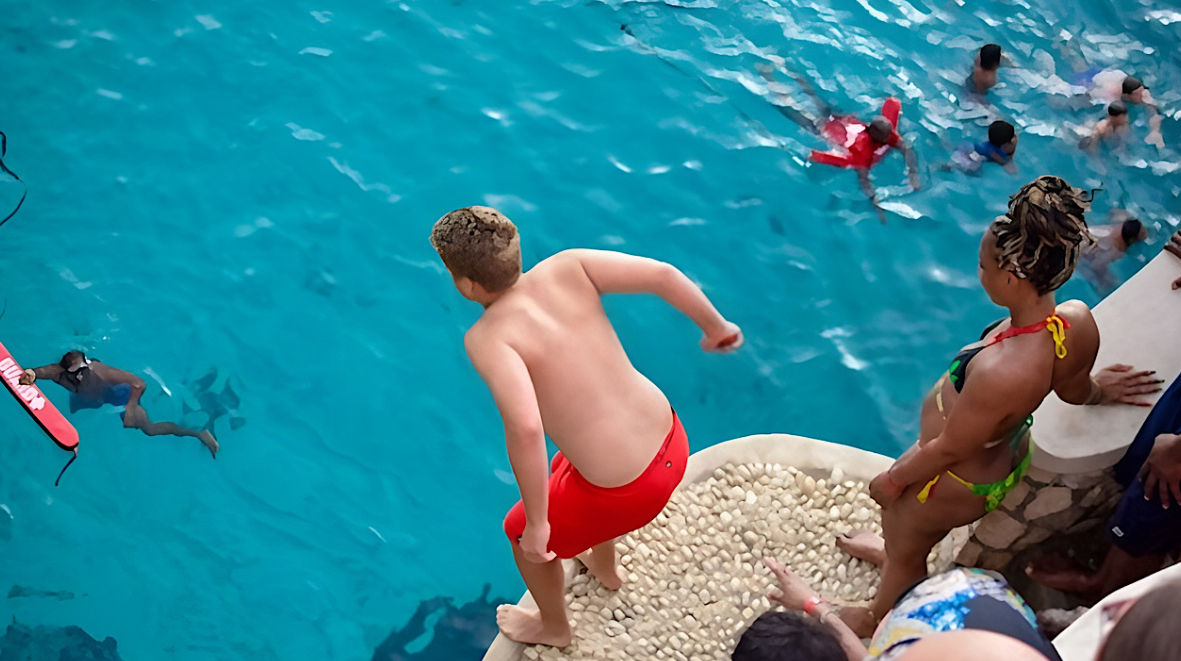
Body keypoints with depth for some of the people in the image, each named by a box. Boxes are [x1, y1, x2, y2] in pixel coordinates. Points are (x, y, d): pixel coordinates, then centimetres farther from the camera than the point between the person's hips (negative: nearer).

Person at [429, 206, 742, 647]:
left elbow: (525, 428, -35)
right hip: (671, 442, 7)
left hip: (626, 492, -7)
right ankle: (605, 568, 67)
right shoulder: (565, 268, -7)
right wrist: (717, 327, 6)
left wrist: (536, 524, -23)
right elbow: (661, 274, -11)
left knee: (520, 533, 25)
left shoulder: (486, 337, -22)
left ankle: (553, 628, 54)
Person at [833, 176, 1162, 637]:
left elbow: (950, 449, -29)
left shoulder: (1002, 373, -46)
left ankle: (879, 620, 54)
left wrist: (892, 480, -10)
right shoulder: (1078, 321, -23)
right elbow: (1074, 391, 0)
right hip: (1007, 452, 7)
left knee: (905, 553, 24)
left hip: (956, 482, -7)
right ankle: (893, 549, 67)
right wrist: (1097, 390, 24)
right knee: (903, 517, 35)